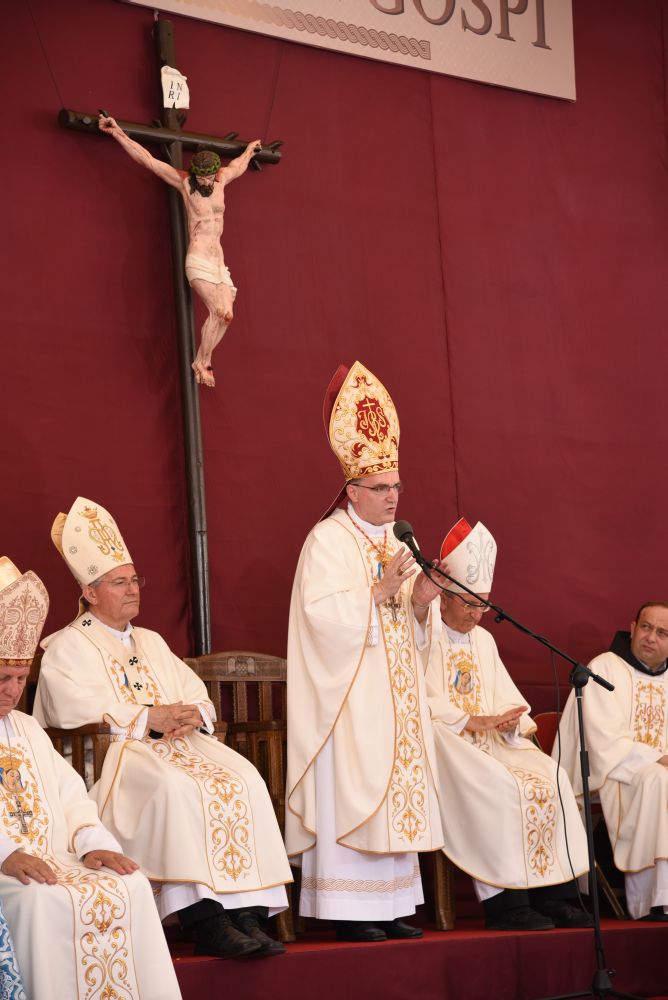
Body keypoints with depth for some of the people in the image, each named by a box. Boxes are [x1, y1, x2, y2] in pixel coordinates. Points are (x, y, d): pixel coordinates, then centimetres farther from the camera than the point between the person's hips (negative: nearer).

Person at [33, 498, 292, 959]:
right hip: (112, 751, -6)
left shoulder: (152, 643, 27)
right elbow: (78, 710, -11)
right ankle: (206, 919, -40)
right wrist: (148, 719, -16)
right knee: (176, 788, -37)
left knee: (242, 780, -23)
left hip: (178, 743, 6)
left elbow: (198, 695, 19)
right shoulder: (69, 647, 6)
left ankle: (246, 911, -31)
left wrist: (193, 714, -6)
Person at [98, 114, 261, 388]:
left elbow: (237, 167, 36)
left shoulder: (221, 180, 10)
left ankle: (203, 364, 0)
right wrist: (118, 133, -5)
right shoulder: (184, 182, -3)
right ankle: (201, 362, -11)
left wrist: (248, 151, 55)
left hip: (218, 263, 6)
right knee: (218, 311, -22)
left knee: (225, 315, -11)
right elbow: (147, 159, -4)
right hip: (198, 262, -6)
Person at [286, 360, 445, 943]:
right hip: (348, 694, -8)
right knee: (351, 793, -10)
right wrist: (379, 592, -21)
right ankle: (346, 910, -8)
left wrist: (420, 601, -4)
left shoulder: (396, 541, 16)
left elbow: (410, 627, 16)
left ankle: (388, 905, 9)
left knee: (397, 790, 5)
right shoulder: (328, 540, -7)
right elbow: (323, 614, -18)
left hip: (396, 694, 8)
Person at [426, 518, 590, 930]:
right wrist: (474, 721, -17)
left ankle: (553, 894, -19)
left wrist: (509, 719, -8)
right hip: (447, 742, -7)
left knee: (549, 778, -17)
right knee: (497, 787, -32)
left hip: (492, 738, 7)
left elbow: (505, 695, 16)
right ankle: (504, 901, -31)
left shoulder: (483, 640, 21)